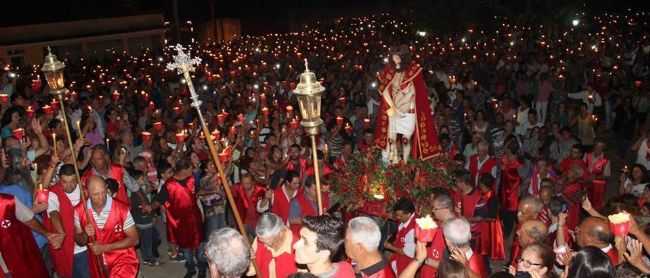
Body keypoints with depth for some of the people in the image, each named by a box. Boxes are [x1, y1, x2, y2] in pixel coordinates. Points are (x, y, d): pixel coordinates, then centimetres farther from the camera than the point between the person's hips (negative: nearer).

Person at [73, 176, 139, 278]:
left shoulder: (122, 209, -18)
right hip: (97, 263, 4)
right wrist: (85, 235, -20)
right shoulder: (79, 211, -8)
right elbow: (79, 241, 3)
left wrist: (105, 247, -19)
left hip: (123, 259, -4)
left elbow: (134, 239, -12)